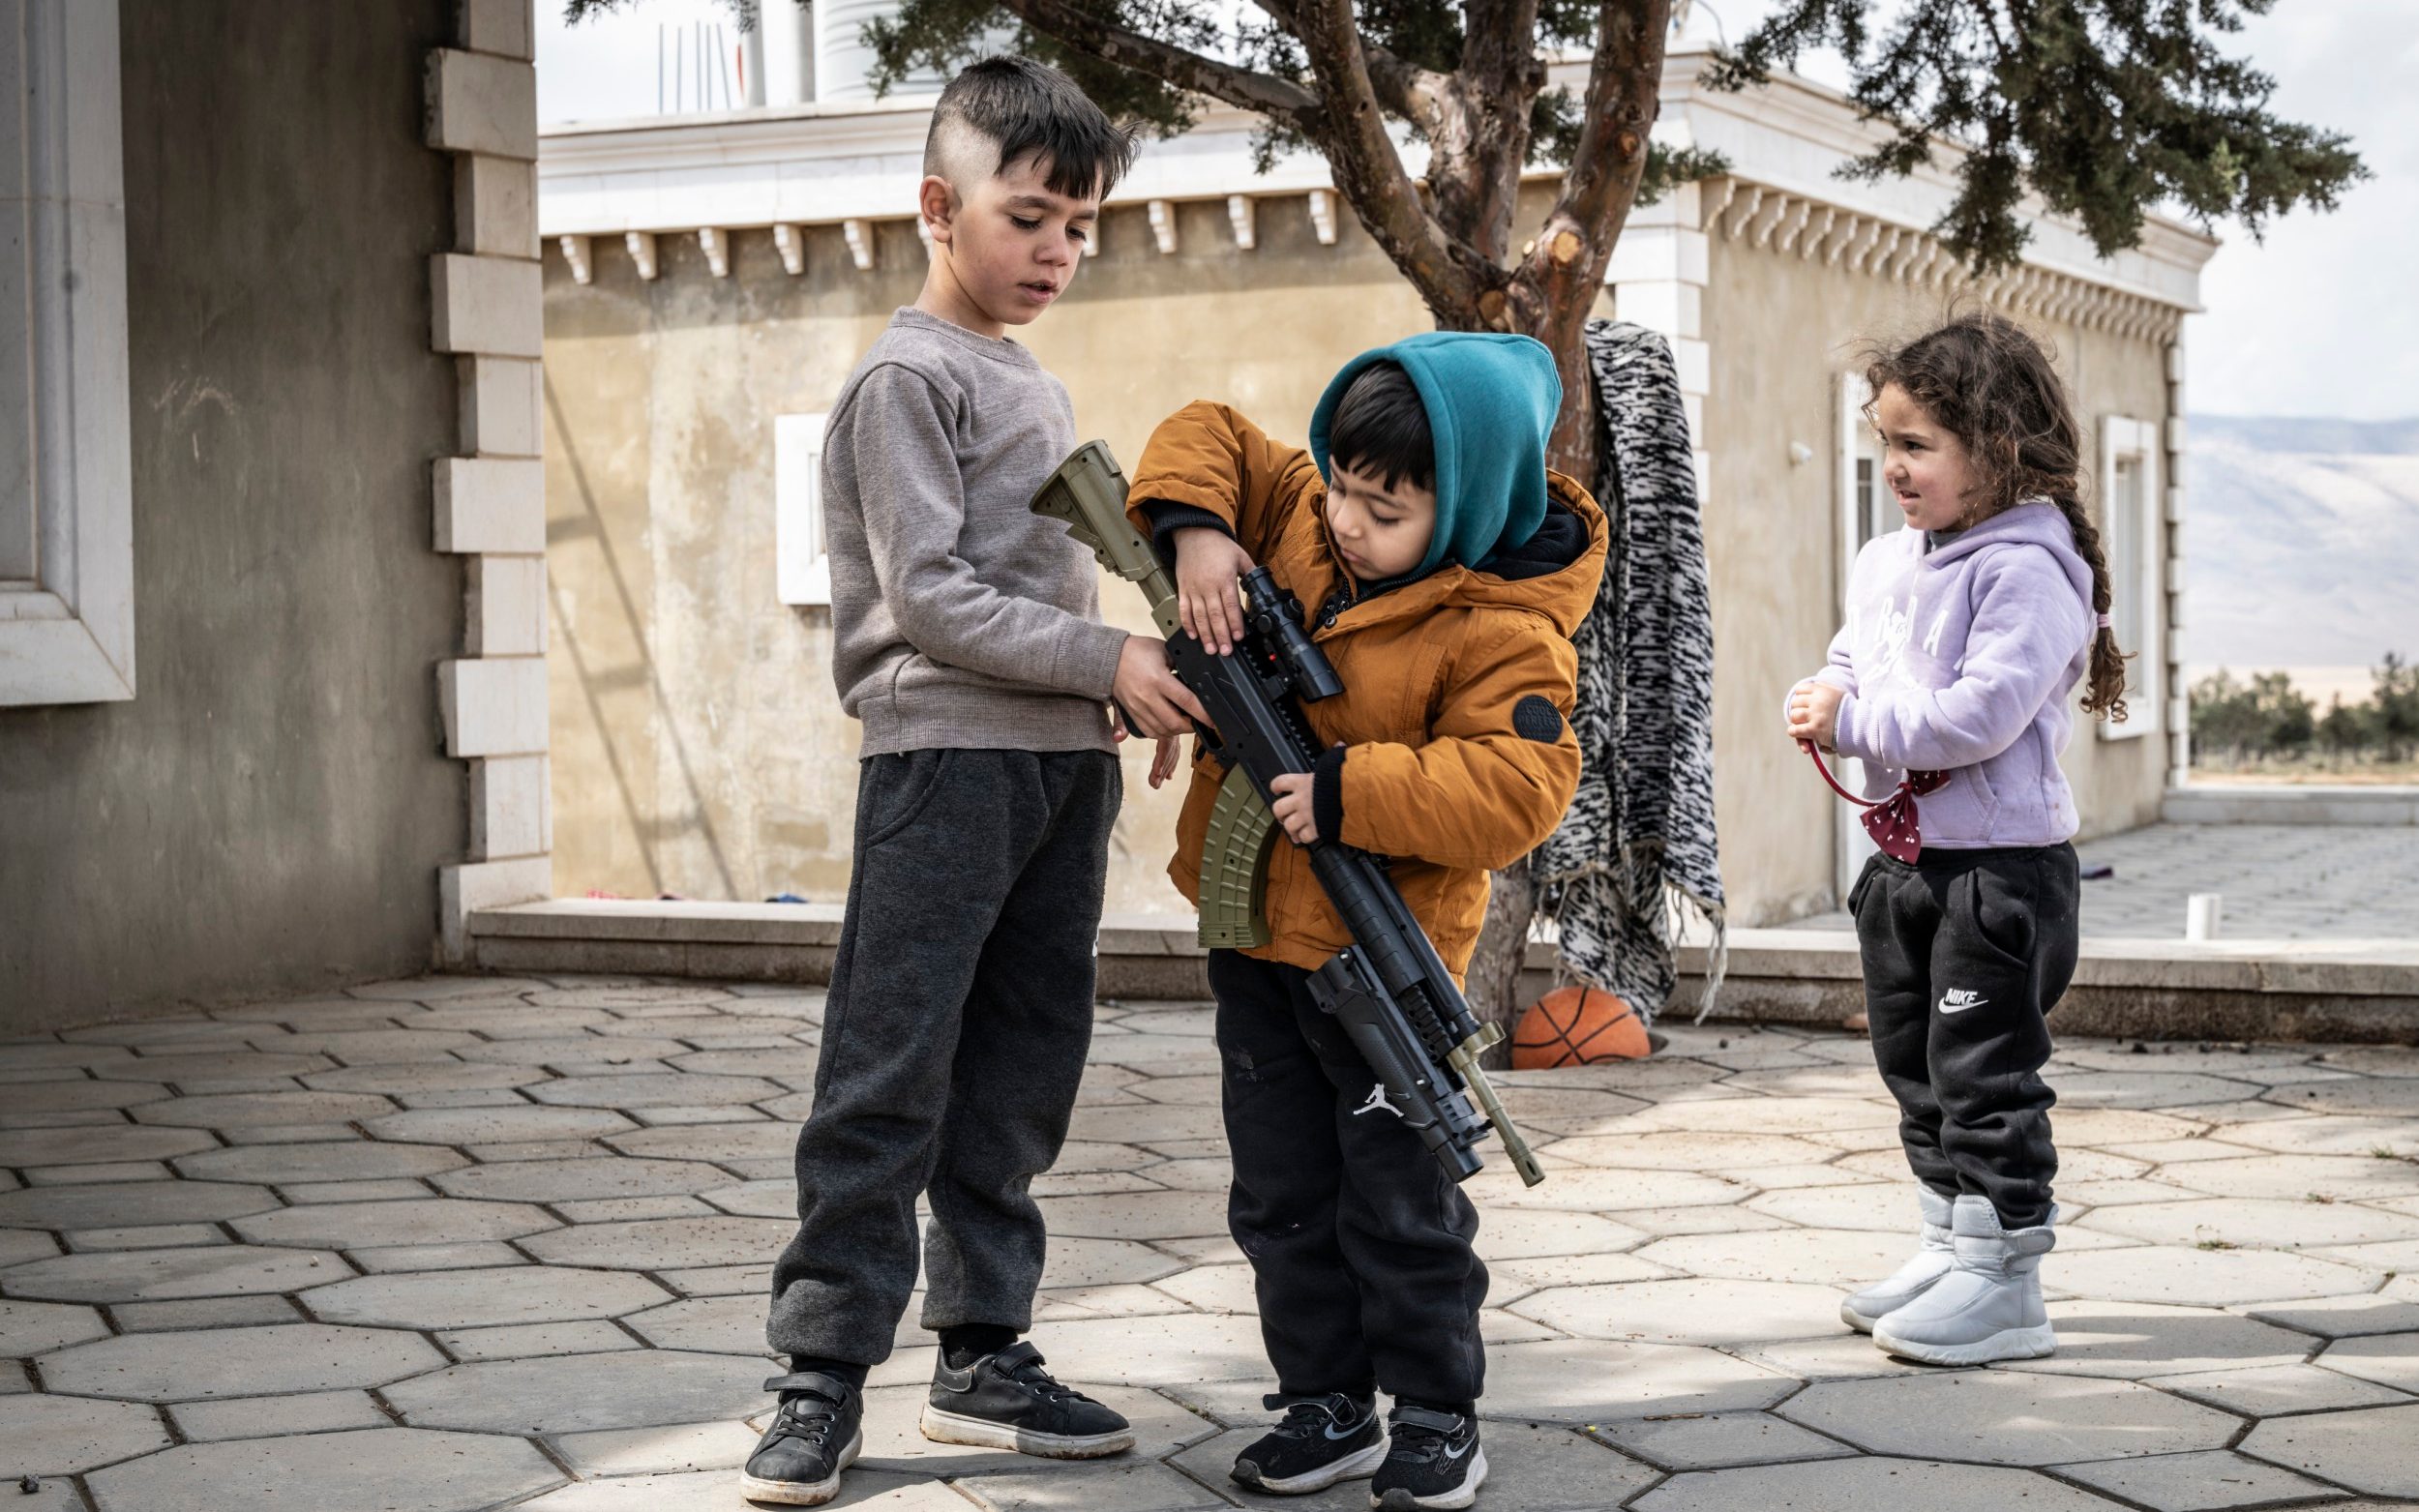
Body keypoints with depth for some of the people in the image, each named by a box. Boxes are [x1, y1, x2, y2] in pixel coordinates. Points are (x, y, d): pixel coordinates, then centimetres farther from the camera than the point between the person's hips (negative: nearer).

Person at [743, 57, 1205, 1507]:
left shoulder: (1040, 388, 19)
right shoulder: (908, 379, -6)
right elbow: (930, 597, -14)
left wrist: (1132, 691, 8)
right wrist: (1109, 661, -14)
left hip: (1062, 764, 8)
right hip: (946, 755, -8)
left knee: (1019, 1079, 10)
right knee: (892, 1078, -7)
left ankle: (984, 1354, 17)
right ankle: (824, 1375, -1)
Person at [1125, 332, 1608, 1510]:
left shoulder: (1498, 631, -18)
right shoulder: (1302, 513, 1)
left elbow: (1519, 789, -27)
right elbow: (1210, 438, 11)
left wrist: (1351, 793, -29)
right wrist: (1196, 525, -10)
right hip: (1253, 928, 7)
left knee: (1400, 1199, 3)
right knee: (1282, 1192, 13)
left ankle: (1436, 1417, 17)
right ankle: (1327, 1404, 24)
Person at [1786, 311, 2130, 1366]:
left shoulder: (2025, 573, -17)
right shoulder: (1885, 564, 10)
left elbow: (1980, 713, -26)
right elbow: (1852, 661, 19)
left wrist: (1853, 723, -20)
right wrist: (1828, 696, -5)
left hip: (2001, 864, -9)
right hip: (1906, 859, 9)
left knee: (1985, 1075, -3)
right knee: (1916, 1067, 17)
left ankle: (2002, 1284, 5)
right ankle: (1950, 1248, 29)